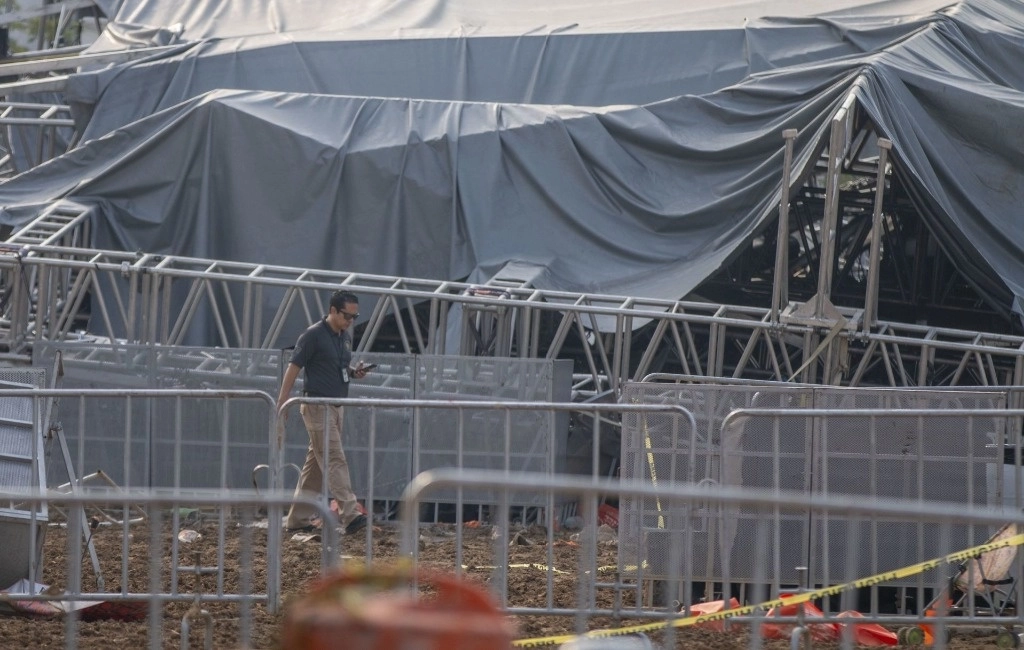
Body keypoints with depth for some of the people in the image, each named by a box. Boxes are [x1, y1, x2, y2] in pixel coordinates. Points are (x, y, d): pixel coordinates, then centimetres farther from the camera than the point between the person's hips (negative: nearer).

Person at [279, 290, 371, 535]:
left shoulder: (345, 336, 13)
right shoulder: (313, 335, -11)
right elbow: (293, 369, -11)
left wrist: (354, 373, 2)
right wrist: (281, 406, -14)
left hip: (338, 406, 8)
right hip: (317, 406, -8)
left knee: (316, 464, 10)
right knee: (334, 460, -15)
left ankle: (297, 519, 14)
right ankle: (350, 515, -22)